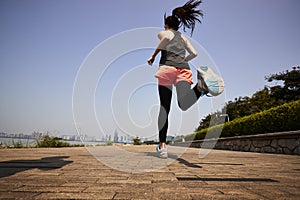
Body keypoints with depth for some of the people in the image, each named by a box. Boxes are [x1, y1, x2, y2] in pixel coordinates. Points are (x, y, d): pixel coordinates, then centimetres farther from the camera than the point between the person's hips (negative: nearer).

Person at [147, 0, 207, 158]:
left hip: (168, 68, -2)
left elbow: (167, 37, -5)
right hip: (184, 69, 3)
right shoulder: (183, 37, 32)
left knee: (164, 108, -2)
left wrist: (153, 56, 0)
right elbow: (194, 53, 22)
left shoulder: (162, 33, 20)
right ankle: (200, 87, -52)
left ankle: (162, 147, -7)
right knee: (184, 105, -21)